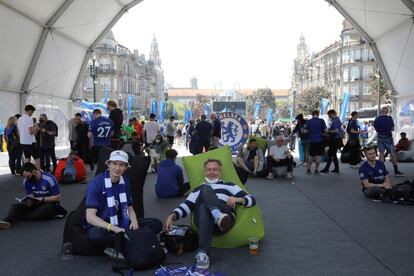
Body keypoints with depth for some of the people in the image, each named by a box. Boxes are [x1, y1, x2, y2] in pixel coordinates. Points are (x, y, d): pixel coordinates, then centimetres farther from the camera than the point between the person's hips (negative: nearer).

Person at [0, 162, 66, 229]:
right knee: (15, 206, -15)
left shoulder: (49, 179, -19)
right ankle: (7, 221, -44)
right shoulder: (26, 181, -3)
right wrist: (29, 200, -18)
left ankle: (20, 216, -27)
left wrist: (42, 199, -23)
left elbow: (57, 198, -14)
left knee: (48, 208, -39)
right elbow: (30, 195, 5)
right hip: (36, 203, 5)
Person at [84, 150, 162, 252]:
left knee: (156, 224, -10)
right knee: (97, 235, -41)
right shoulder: (96, 183, -14)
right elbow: (90, 217, -20)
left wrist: (134, 221, -13)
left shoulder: (125, 182, 3)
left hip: (122, 223, 6)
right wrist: (114, 228, -31)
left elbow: (130, 208, 10)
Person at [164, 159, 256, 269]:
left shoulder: (229, 186, 29)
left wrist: (237, 199, -5)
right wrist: (172, 215, -4)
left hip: (226, 217, -1)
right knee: (204, 208, -37)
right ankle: (203, 253, -52)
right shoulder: (198, 189, 34)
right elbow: (186, 206, 17)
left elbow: (252, 200, 17)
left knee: (206, 189, -26)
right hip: (203, 219, 2)